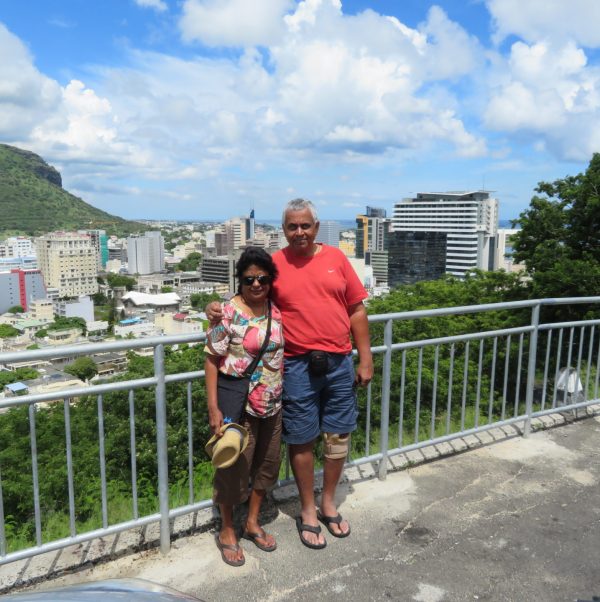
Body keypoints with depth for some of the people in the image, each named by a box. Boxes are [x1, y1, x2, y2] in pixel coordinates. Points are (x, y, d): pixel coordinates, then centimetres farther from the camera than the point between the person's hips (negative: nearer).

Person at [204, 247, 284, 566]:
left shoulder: (277, 310, 1)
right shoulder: (229, 313, -15)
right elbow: (212, 360, -13)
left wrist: (283, 396, 10)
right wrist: (213, 408, -17)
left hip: (272, 404, 6)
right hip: (239, 405, -6)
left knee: (267, 463, 17)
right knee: (235, 467, 7)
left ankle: (252, 522, 39)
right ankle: (227, 530, 29)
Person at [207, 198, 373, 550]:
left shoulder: (336, 258, 4)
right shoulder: (274, 265, -1)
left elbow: (357, 310, 6)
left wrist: (366, 359, 4)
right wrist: (218, 308, -16)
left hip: (339, 363, 3)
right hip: (298, 366, -2)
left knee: (339, 437, 13)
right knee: (302, 441, 8)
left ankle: (329, 504, 35)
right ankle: (308, 511, 29)